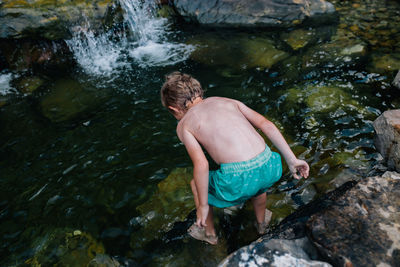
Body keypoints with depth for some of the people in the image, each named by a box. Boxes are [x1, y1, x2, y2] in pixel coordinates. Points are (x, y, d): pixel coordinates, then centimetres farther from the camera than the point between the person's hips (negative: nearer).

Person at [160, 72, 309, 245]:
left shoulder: (184, 125, 8)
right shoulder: (228, 101, 19)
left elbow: (201, 164, -6)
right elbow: (267, 125, 9)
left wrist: (203, 205, 5)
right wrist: (292, 160, 12)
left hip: (240, 180, -4)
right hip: (269, 167, 5)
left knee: (197, 185, 27)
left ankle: (209, 234, 48)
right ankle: (261, 223, 60)